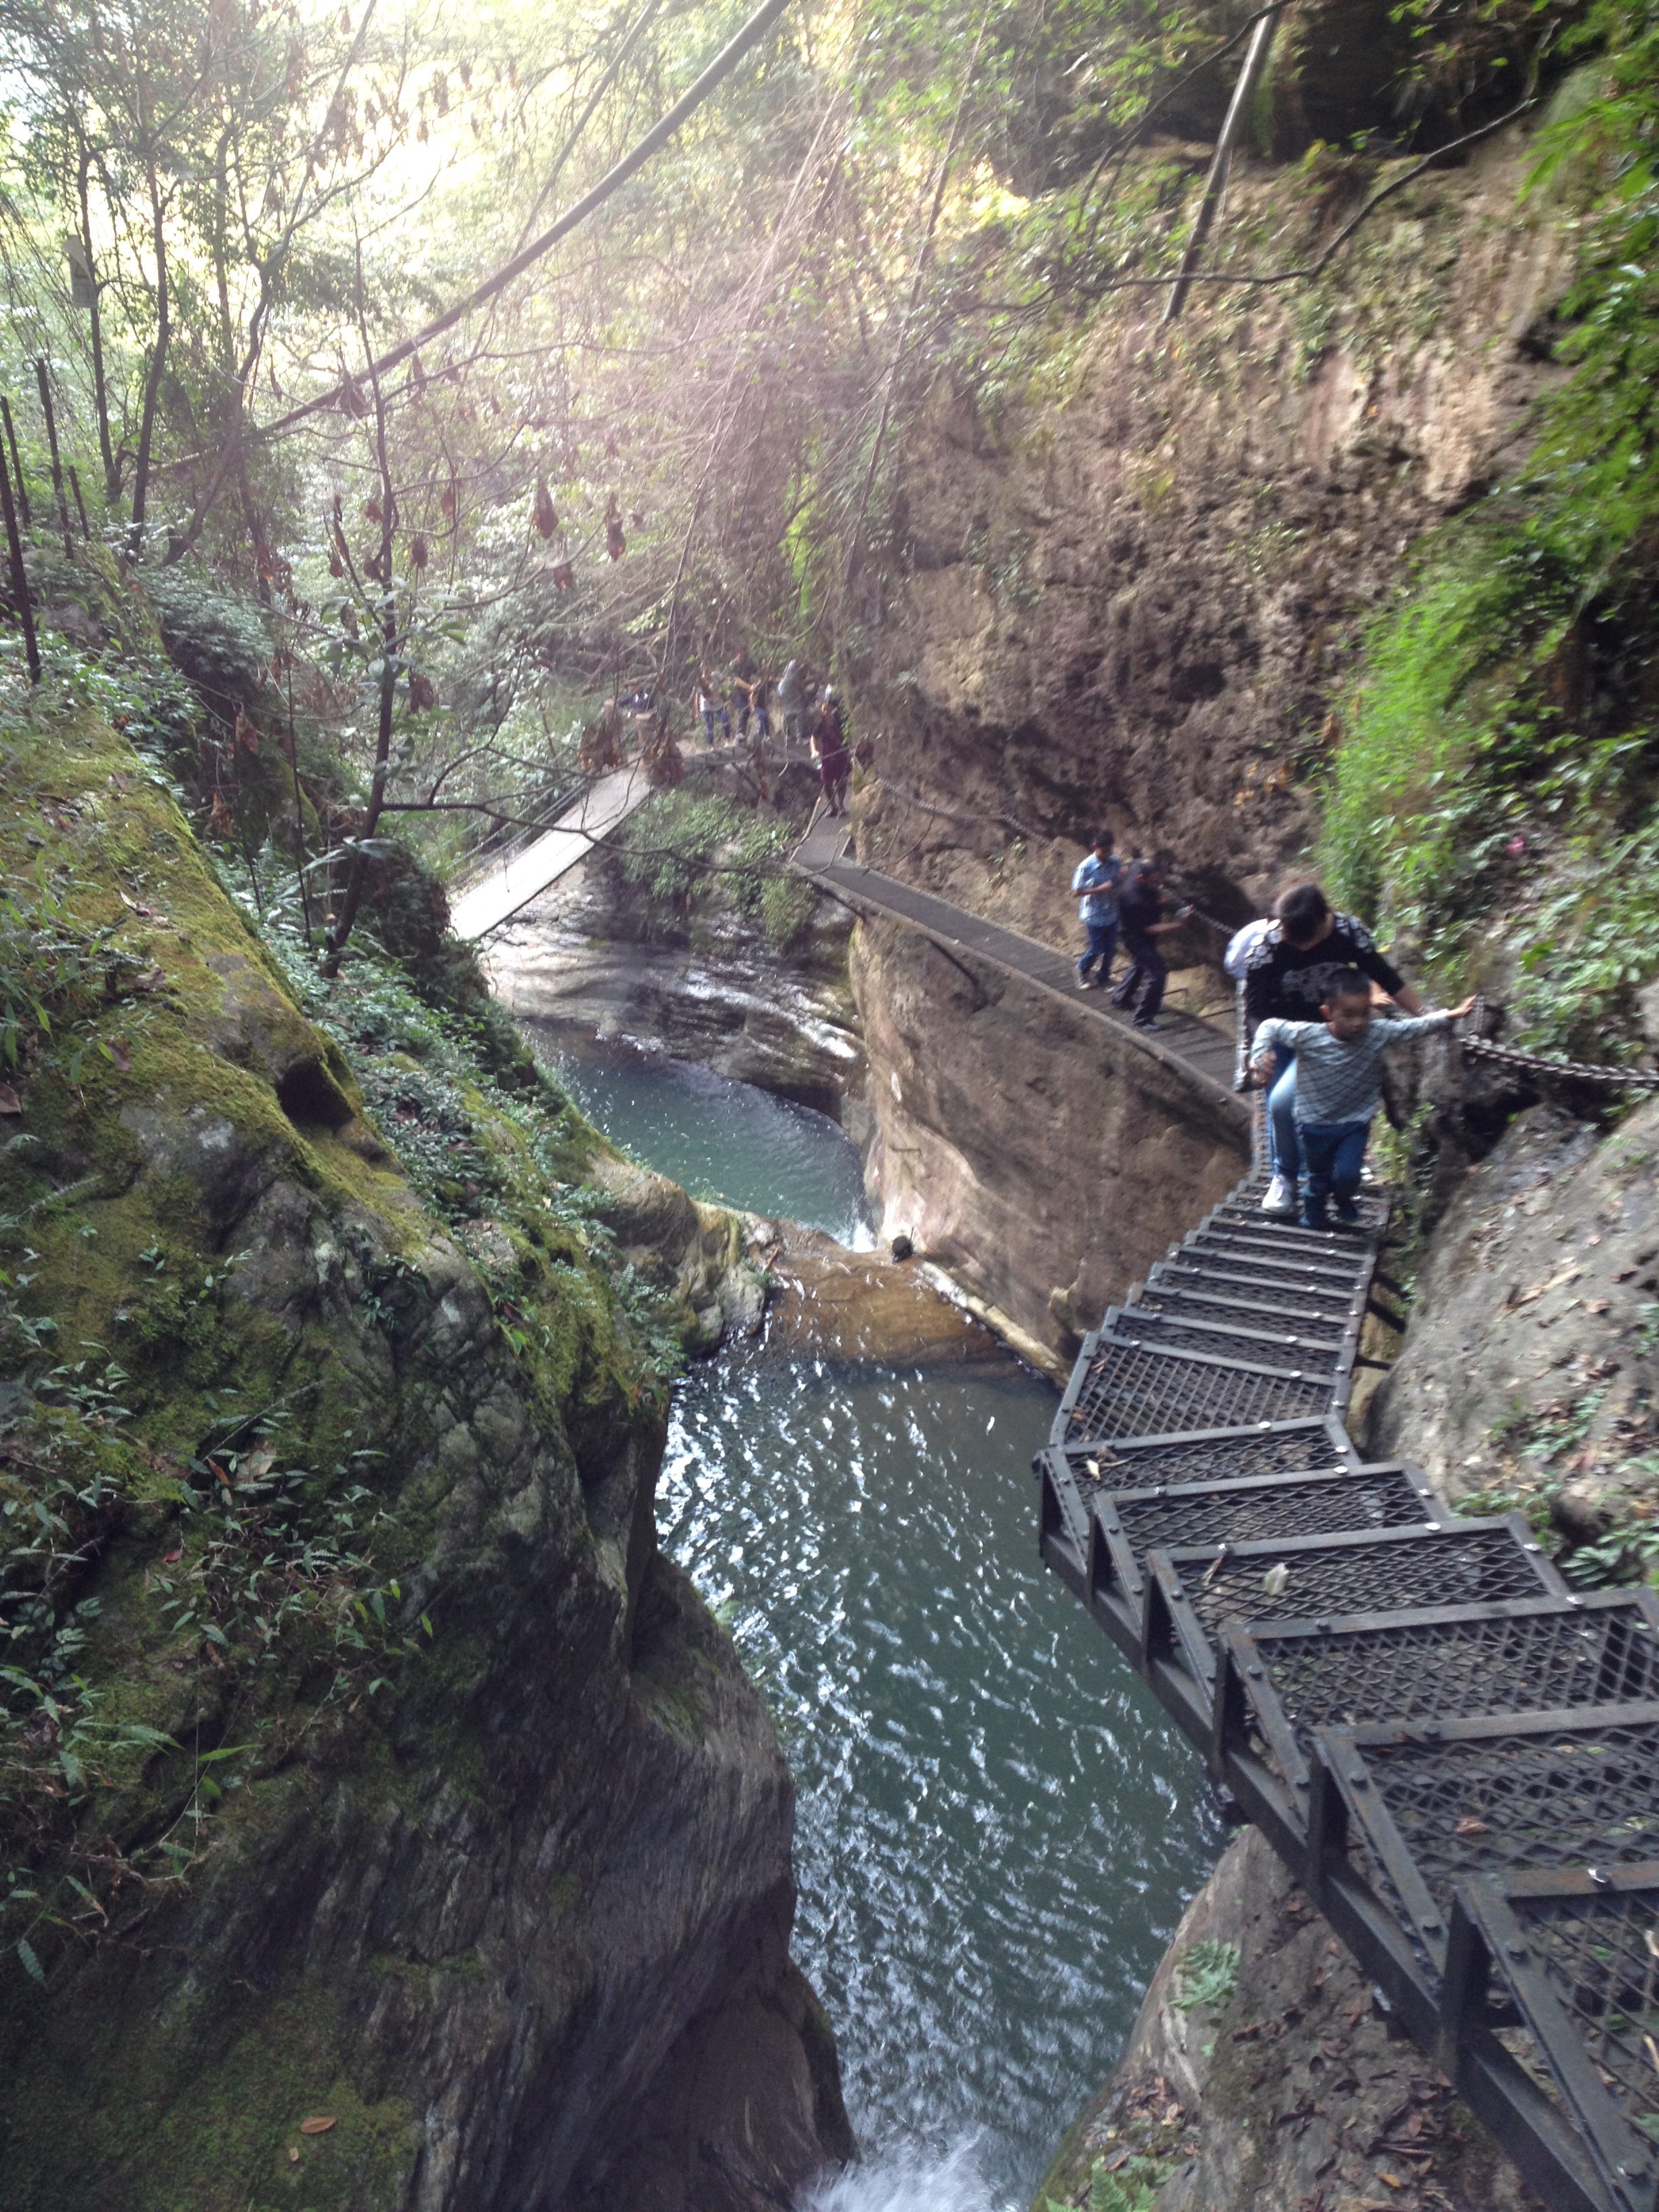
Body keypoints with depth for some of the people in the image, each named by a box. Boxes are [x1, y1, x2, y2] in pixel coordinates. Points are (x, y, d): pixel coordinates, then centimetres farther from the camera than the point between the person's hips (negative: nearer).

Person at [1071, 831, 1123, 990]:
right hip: (1094, 915, -4)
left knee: (1110, 949, 14)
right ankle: (1083, 971, 38)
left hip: (1112, 914, 4)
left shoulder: (1116, 864, -7)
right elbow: (1077, 890, -14)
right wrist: (1099, 889, -26)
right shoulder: (1086, 867, -19)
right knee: (1095, 949, 8)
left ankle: (1105, 979, 34)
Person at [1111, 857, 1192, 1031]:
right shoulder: (1135, 901, -42)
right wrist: (1175, 924, -41)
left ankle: (1121, 997, 53)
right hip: (1137, 937, -10)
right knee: (1157, 974, -11)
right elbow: (1148, 928, -31)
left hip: (1138, 933, 10)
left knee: (1140, 964, 31)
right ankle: (1143, 1019, 0)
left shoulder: (1138, 867, -21)